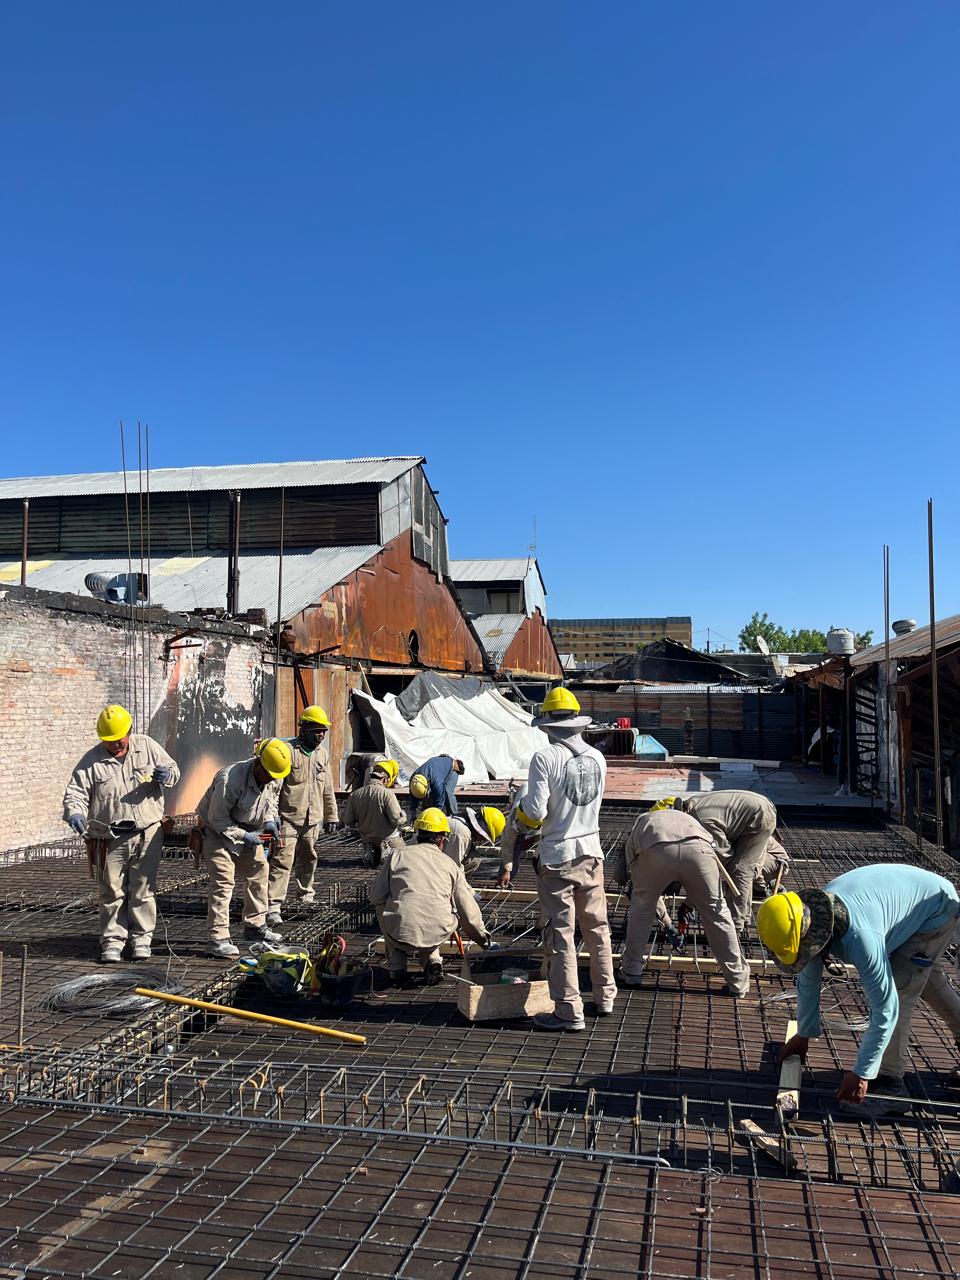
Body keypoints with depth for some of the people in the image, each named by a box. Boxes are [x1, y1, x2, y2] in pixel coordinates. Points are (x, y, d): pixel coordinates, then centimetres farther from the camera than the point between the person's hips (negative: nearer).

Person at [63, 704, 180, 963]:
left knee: (143, 890, 6)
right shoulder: (91, 761, 0)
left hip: (148, 834, 1)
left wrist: (166, 775, -12)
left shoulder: (147, 746, 4)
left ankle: (142, 938, 18)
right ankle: (113, 940, 17)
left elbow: (172, 770, 11)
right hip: (110, 839, 0)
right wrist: (75, 813, -23)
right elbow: (75, 793, -2)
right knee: (112, 891, 5)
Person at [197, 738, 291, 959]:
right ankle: (218, 939, -11)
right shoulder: (230, 779, -34)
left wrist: (270, 821, -8)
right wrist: (244, 836, -26)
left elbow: (272, 800, 11)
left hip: (248, 832, 8)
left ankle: (255, 926, 25)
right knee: (223, 880, -15)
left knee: (259, 872, 10)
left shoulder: (274, 779, -11)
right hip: (217, 832, -7)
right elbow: (217, 818, -26)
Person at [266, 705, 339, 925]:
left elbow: (328, 789, 19)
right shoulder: (288, 750, -11)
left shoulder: (322, 753, 11)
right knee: (282, 860, -10)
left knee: (308, 858, 19)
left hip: (313, 819, 6)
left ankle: (305, 892, 39)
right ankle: (274, 905, -9)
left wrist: (331, 816, 19)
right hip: (288, 818, -6)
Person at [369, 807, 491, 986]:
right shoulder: (449, 864, 11)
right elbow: (469, 911, 15)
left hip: (400, 935, -1)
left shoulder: (398, 855, 8)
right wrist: (484, 939, 32)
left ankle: (397, 969, 22)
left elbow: (376, 896, 6)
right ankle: (432, 960, 12)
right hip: (436, 936, 2)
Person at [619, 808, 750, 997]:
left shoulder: (634, 834, 43)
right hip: (698, 847, 1)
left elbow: (643, 886, 43)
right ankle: (738, 982, 29)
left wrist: (666, 922, 54)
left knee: (641, 906, 26)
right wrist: (689, 904, 58)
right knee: (716, 911, 20)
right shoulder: (687, 818, 48)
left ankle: (631, 971, 35)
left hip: (653, 850, -1)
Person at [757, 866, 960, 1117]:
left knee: (898, 991, -16)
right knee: (928, 980, 26)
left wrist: (861, 1073, -29)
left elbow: (885, 1009, -37)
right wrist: (803, 1034, 11)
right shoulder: (810, 920, -17)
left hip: (939, 910, -8)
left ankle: (889, 1083, -5)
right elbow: (807, 982, 0)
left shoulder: (859, 937, -43)